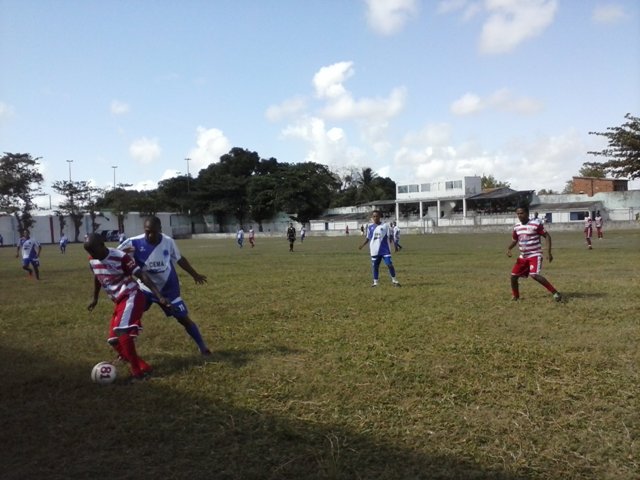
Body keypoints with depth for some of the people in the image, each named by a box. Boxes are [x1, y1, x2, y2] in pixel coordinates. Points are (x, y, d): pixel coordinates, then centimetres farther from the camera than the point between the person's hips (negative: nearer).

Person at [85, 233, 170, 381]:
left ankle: (137, 371, -16)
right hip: (119, 301, 9)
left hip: (132, 296, -9)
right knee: (114, 340, 6)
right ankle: (143, 367, 14)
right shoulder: (92, 261, 4)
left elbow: (142, 275, -22)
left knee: (122, 331, -25)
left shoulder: (120, 257, -19)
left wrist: (159, 296, -29)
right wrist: (95, 299, 34)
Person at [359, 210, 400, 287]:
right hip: (375, 251, 2)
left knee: (390, 264, -7)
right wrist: (362, 245, 5)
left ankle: (394, 280, 10)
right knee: (375, 266, 6)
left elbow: (389, 236, 2)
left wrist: (390, 240, -17)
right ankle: (375, 282, 18)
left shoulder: (385, 226, 0)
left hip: (385, 250, -2)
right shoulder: (370, 227, 6)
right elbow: (368, 238, 14)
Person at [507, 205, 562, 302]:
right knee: (513, 276, 2)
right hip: (523, 256, 7)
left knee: (534, 275, -25)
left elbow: (547, 236, -8)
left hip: (535, 255, -6)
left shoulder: (536, 224, -14)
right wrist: (509, 248, -2)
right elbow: (514, 240, 18)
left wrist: (549, 252, -15)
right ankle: (515, 296, 23)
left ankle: (555, 293, -13)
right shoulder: (516, 227, 5)